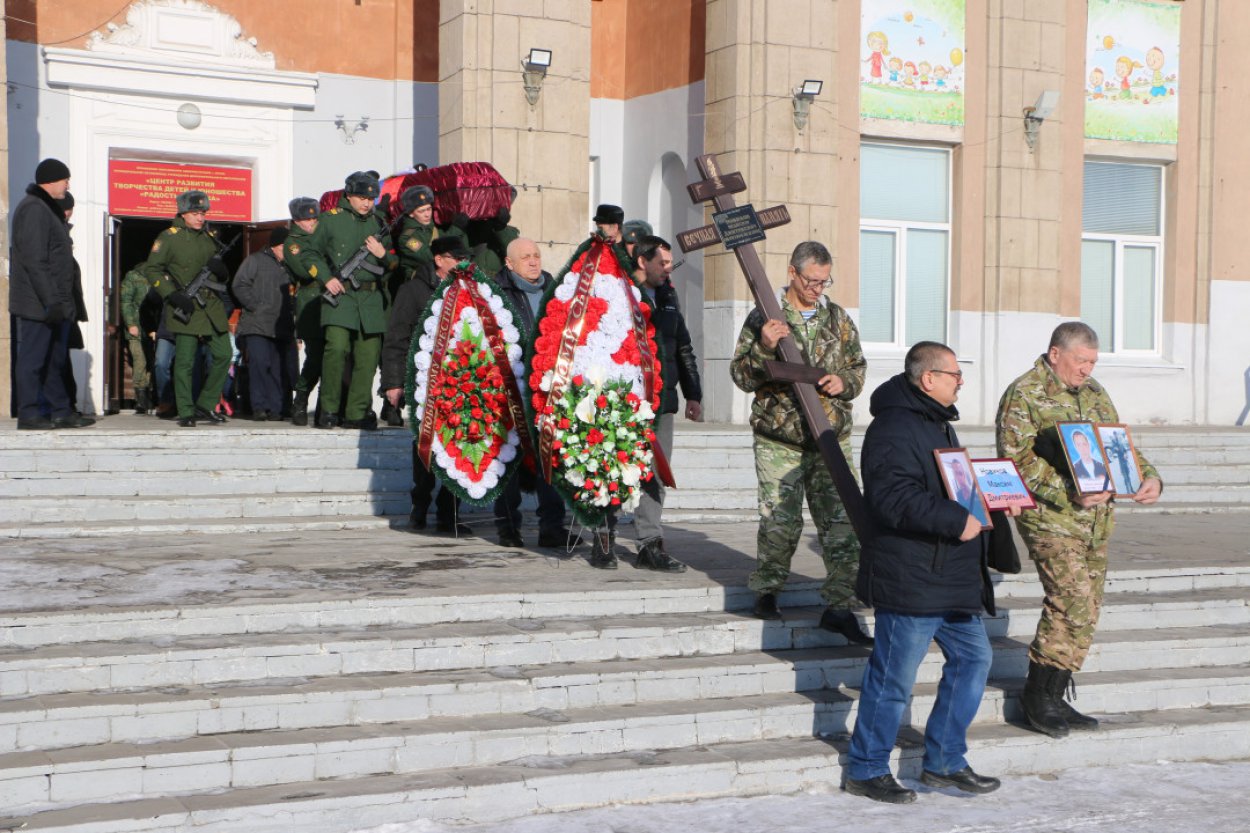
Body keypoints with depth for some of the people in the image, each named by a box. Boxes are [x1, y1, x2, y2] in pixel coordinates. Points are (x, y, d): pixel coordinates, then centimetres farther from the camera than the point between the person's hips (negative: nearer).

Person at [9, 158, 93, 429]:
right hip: (37, 304, -10)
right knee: (32, 358, -5)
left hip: (52, 303, 10)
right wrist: (51, 300, -23)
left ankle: (60, 411, 19)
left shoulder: (47, 208, 19)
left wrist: (64, 301, 20)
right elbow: (34, 260, -21)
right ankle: (28, 415, -1)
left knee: (55, 359, 13)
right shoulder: (33, 209, -14)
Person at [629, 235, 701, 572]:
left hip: (660, 401, 7)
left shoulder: (667, 297, 17)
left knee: (655, 474, 4)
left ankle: (650, 545, 7)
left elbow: (683, 348, 23)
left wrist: (693, 394, 19)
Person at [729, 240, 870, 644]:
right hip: (779, 440, -3)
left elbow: (858, 365, 22)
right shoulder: (764, 316, 1)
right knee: (780, 522, -2)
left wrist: (845, 382, -1)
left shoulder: (839, 319, 12)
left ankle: (838, 606, 4)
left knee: (843, 521, -3)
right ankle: (766, 592, 20)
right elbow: (741, 375, -2)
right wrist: (763, 348, -21)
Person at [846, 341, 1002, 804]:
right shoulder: (895, 428, -17)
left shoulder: (937, 424, 18)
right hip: (909, 580, -11)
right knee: (894, 677, -2)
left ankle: (944, 764, 25)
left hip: (950, 579, 11)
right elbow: (893, 498, -28)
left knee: (973, 657, 14)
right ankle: (865, 771, 12)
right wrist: (957, 521, -26)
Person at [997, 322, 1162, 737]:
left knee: (1087, 609, 7)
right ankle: (1038, 695, -2)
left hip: (1097, 517, 8)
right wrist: (1068, 493, -23)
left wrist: (1148, 476, 3)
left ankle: (1053, 698, 16)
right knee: (1073, 602, -15)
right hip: (1050, 517, -8)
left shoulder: (1094, 393, 17)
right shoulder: (1023, 395, -7)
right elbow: (1018, 459, -15)